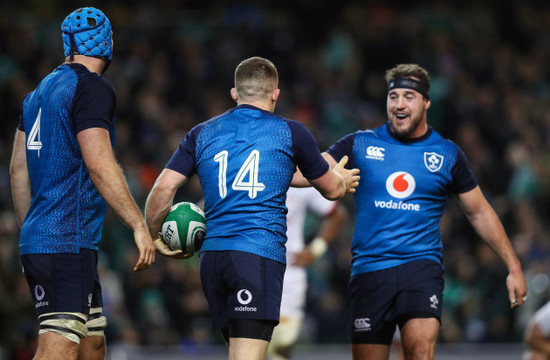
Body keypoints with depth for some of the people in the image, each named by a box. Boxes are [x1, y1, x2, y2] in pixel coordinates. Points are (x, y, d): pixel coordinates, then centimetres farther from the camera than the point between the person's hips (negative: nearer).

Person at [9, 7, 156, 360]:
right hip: (67, 245, -9)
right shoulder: (93, 89, -9)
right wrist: (140, 225, -16)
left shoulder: (39, 92, 17)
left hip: (37, 240, 9)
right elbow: (99, 163, -18)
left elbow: (18, 169, 20)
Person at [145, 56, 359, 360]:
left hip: (211, 255, 5)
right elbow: (331, 189, 20)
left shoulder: (201, 134, 14)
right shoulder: (291, 133, 7)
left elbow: (163, 189, 5)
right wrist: (343, 178, 43)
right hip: (260, 255, -5)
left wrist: (155, 237, 21)